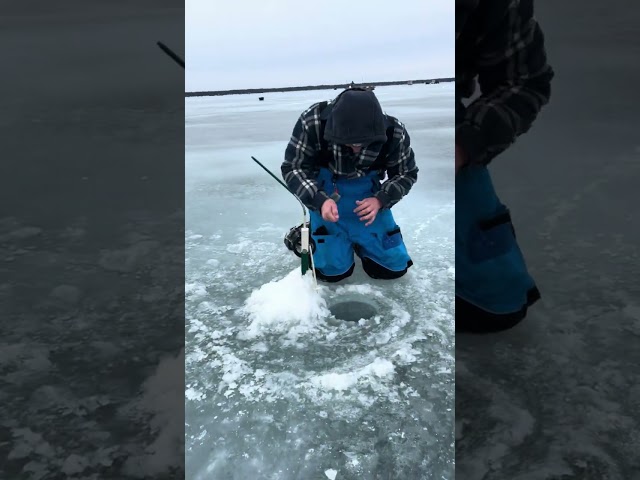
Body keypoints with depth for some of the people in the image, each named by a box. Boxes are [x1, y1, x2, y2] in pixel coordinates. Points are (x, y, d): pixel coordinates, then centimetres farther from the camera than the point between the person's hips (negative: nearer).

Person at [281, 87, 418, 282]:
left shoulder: (394, 132, -21)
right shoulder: (312, 121, -27)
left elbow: (406, 174, -5)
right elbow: (292, 168, -16)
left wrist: (380, 200, -24)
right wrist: (320, 201, -34)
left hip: (368, 196, 2)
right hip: (325, 194, -2)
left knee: (394, 266, 0)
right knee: (332, 270, -9)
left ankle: (357, 238, 29)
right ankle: (305, 234, 22)